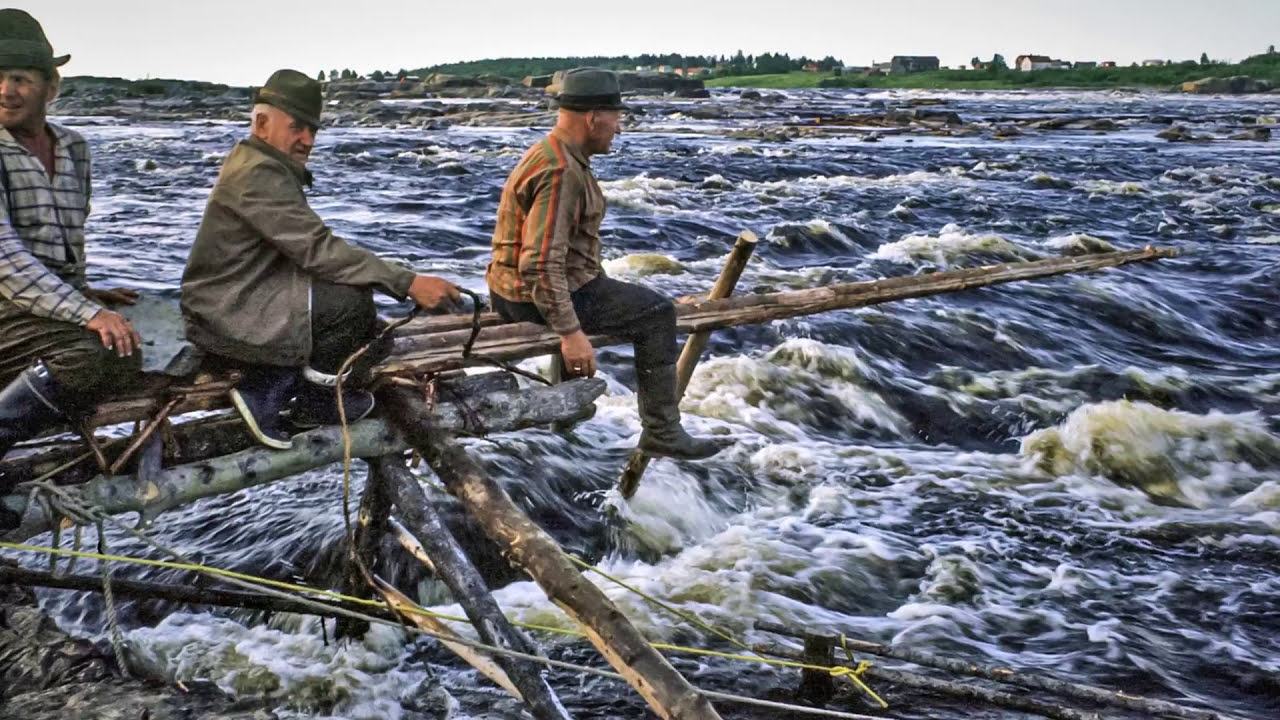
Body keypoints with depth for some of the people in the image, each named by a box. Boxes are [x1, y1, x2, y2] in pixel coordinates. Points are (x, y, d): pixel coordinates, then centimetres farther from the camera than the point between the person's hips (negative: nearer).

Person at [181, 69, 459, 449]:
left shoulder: (255, 164, 13)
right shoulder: (259, 175, -20)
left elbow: (304, 247, 9)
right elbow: (318, 249, -29)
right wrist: (408, 283, -31)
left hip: (231, 305, 10)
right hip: (230, 319, -10)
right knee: (351, 301, -20)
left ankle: (268, 389, 6)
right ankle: (314, 402, -1)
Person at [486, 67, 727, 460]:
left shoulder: (553, 153, 11)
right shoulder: (561, 172, -24)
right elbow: (541, 264, -31)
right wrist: (570, 332, -30)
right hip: (538, 297, -11)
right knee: (656, 313, -6)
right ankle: (662, 434, -3)